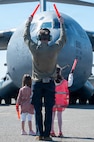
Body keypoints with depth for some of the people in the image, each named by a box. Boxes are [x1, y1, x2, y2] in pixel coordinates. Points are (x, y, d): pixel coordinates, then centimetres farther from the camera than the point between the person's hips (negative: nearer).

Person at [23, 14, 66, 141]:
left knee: (38, 110, 4)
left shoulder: (34, 49, -7)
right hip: (49, 83, 0)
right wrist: (62, 24, 24)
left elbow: (26, 36, 11)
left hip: (37, 82, 0)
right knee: (48, 110, 2)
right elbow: (63, 39, 12)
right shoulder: (54, 49, -7)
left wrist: (29, 22, 25)